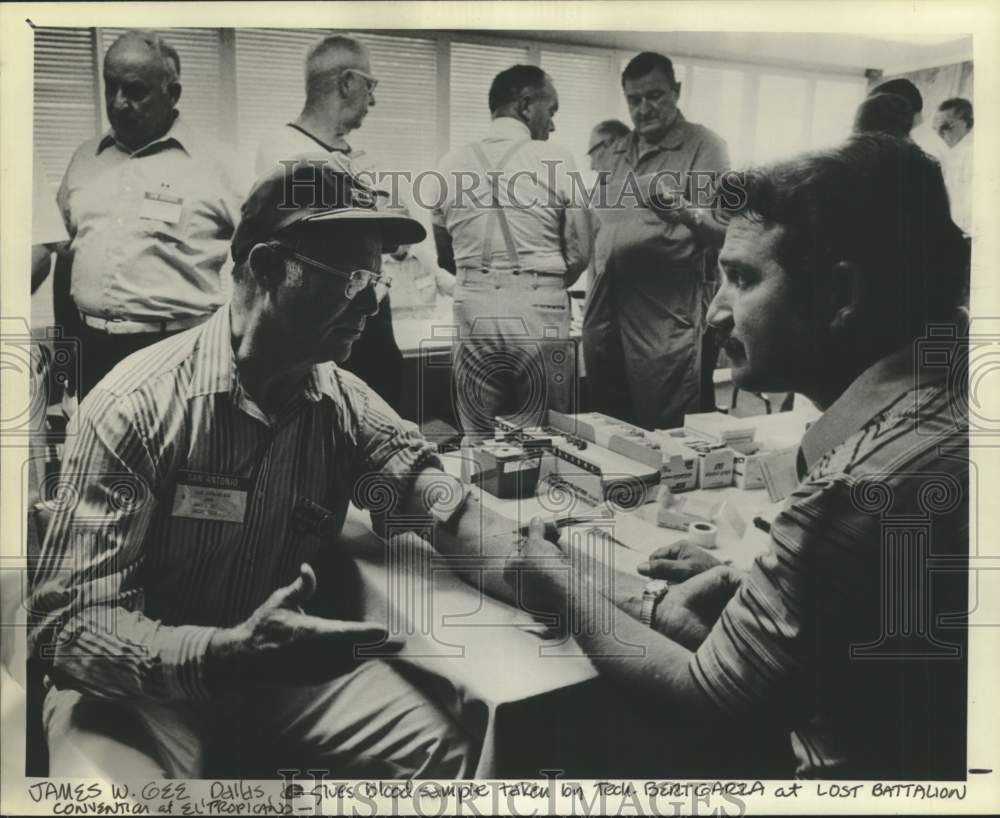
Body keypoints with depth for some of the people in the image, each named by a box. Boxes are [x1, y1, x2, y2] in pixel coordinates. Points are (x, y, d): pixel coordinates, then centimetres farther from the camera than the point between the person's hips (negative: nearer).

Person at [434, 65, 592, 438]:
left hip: (473, 308, 3)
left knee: (478, 441, 11)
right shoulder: (555, 159, -3)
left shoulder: (452, 163, 5)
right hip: (540, 308, -3)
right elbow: (580, 254, -3)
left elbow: (445, 253, 10)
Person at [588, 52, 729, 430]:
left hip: (666, 315, -6)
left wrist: (684, 213, -28)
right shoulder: (617, 152, 19)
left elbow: (726, 228, -9)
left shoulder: (704, 148, 0)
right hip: (605, 310, 6)